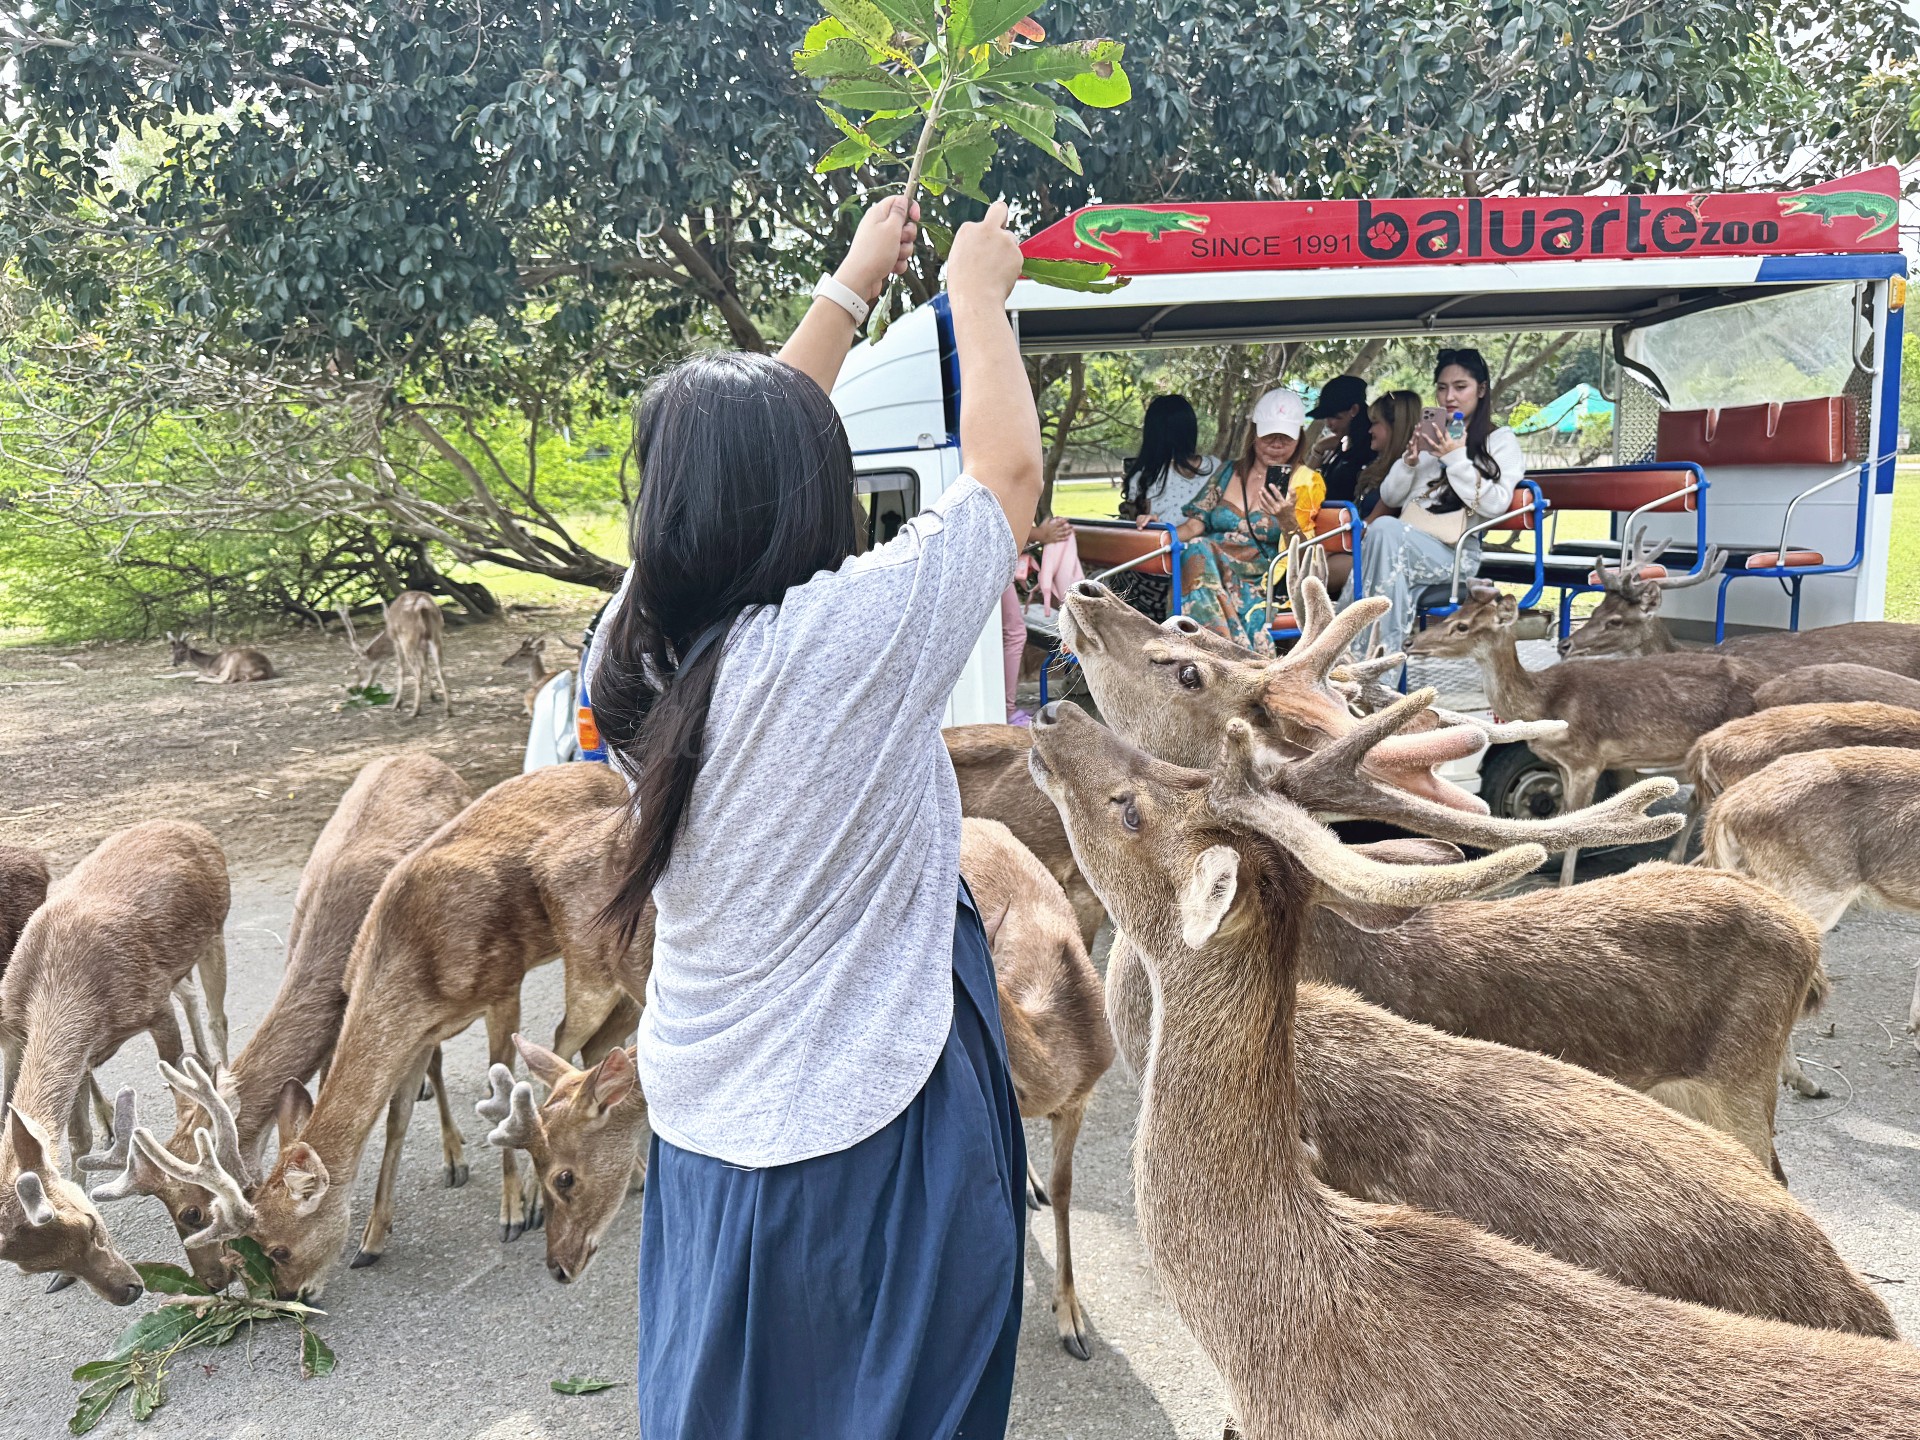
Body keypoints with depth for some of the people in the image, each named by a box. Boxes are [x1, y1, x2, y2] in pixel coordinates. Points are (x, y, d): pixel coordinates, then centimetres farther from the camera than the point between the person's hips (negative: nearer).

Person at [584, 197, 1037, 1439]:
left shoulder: (645, 644, -6)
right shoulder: (849, 637, -24)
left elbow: (734, 450, 8)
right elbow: (1010, 469, -11)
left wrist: (853, 286, 17)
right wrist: (978, 288, 5)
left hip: (699, 1133, 6)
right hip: (867, 1145, -6)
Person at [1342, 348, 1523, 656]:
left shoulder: (1500, 440, 13)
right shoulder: (1430, 435, 27)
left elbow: (1496, 504, -4)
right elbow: (1388, 497, 21)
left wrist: (1457, 459, -8)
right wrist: (1409, 462, 3)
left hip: (1455, 552, -4)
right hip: (1404, 547, 4)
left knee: (1385, 529, -34)